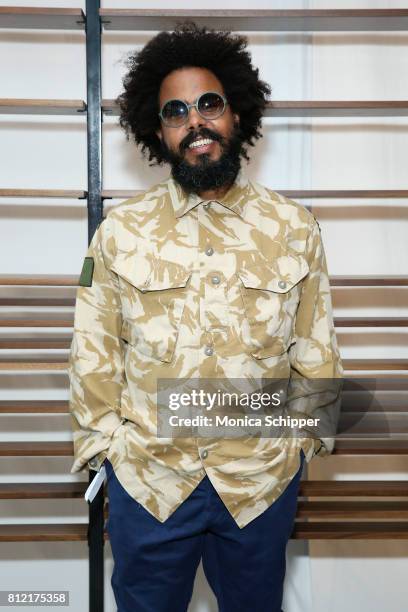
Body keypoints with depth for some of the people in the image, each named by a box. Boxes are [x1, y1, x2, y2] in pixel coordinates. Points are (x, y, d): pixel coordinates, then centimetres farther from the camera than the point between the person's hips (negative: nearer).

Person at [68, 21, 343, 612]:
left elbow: (315, 348, 2)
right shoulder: (120, 231, -5)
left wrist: (309, 432, 5)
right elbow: (94, 353, 0)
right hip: (146, 477, 0)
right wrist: (103, 441, 0)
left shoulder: (295, 228, -4)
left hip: (265, 480, 1)